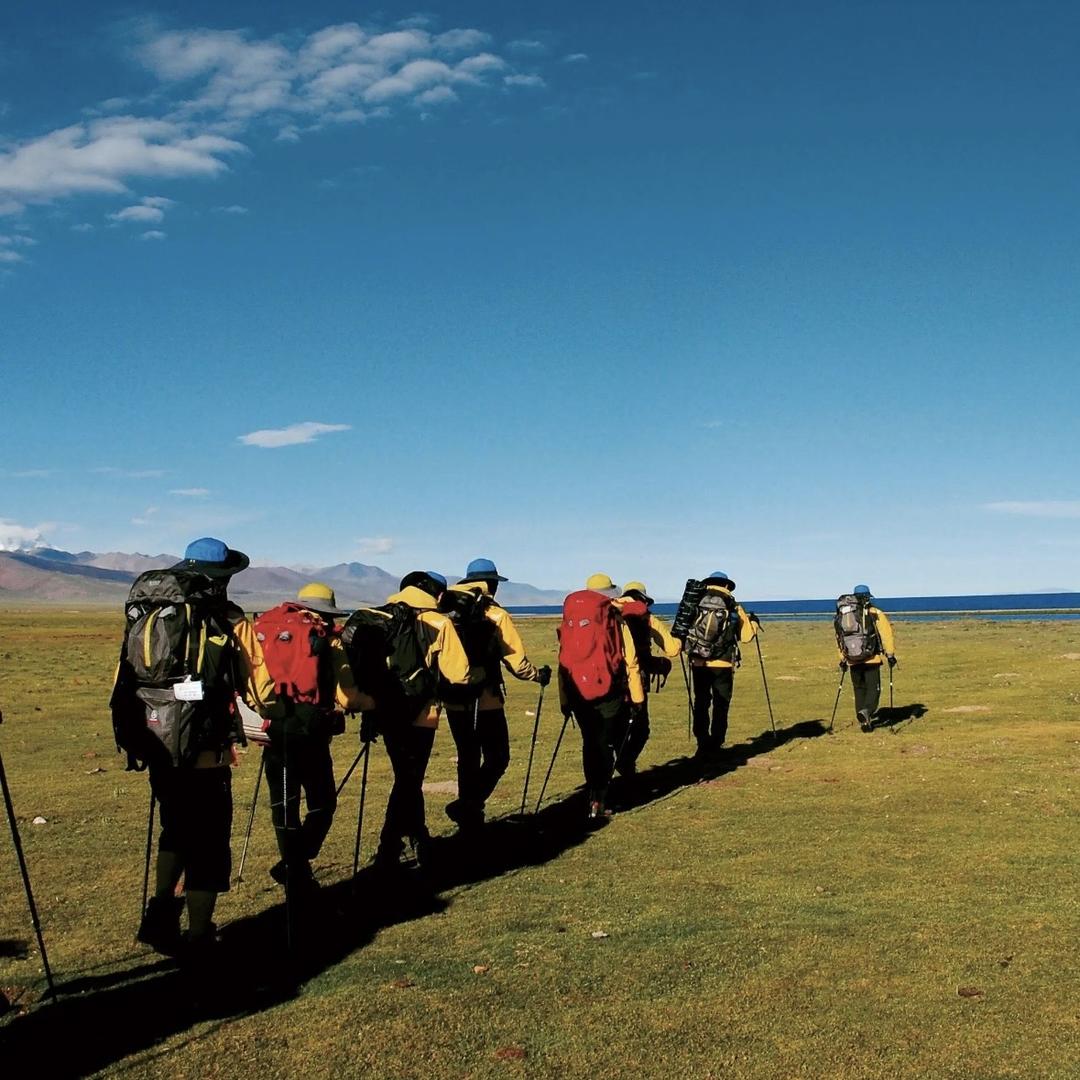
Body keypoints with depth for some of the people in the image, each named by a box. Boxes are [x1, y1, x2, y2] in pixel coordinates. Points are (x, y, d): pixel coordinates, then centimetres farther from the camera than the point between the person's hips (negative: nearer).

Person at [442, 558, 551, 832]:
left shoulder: (446, 611, 3)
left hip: (453, 699, 5)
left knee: (467, 758, 17)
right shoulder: (496, 616, -7)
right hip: (485, 701, -5)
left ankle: (469, 819, 22)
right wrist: (538, 675, 11)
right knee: (497, 758, 6)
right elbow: (517, 662, -7)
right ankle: (468, 804, -12)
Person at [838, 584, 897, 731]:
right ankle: (866, 711, -24)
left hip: (853, 660, 3)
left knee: (859, 690, 14)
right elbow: (887, 634, -7)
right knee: (873, 689, 2)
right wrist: (890, 654, -2)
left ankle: (864, 721, 14)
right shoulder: (876, 614, -1)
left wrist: (843, 658, 19)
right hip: (871, 659, -3)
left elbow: (839, 637, 11)